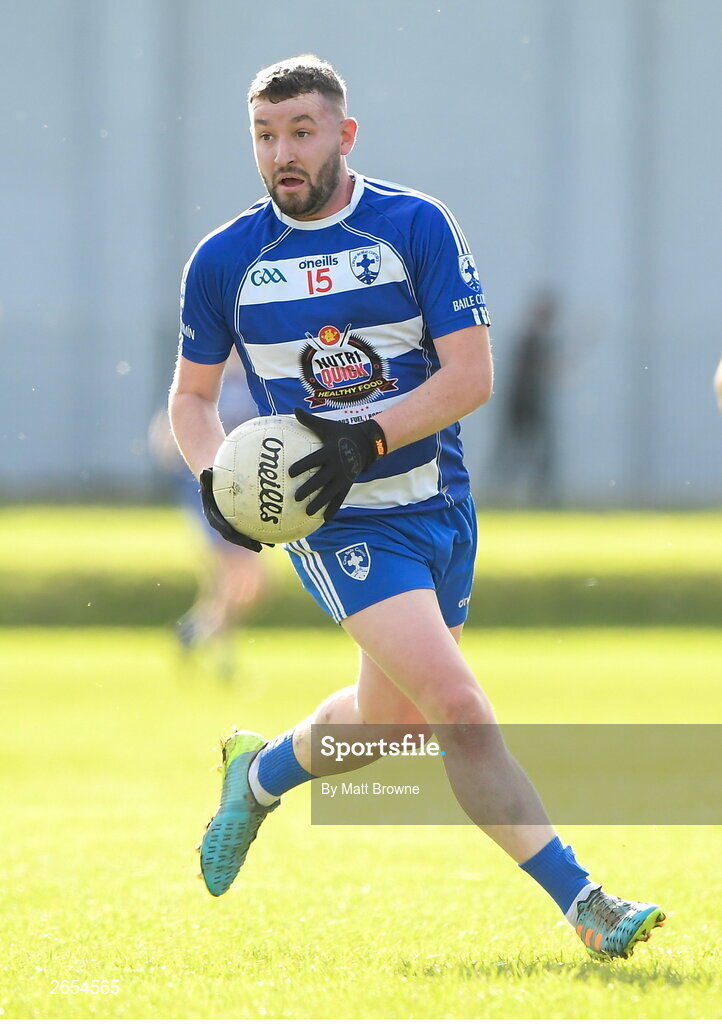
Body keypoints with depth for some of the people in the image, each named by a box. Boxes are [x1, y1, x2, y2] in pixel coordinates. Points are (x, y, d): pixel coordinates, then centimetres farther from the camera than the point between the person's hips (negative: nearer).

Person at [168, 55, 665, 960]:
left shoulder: (416, 227, -6)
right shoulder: (223, 261, -2)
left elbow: (470, 375, -9)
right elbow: (192, 393, 11)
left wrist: (368, 437, -23)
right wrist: (212, 474, -9)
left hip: (438, 503, 3)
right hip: (336, 521, -2)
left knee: (390, 716, 18)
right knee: (458, 706, -18)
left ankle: (260, 774, 50)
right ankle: (583, 903, -18)